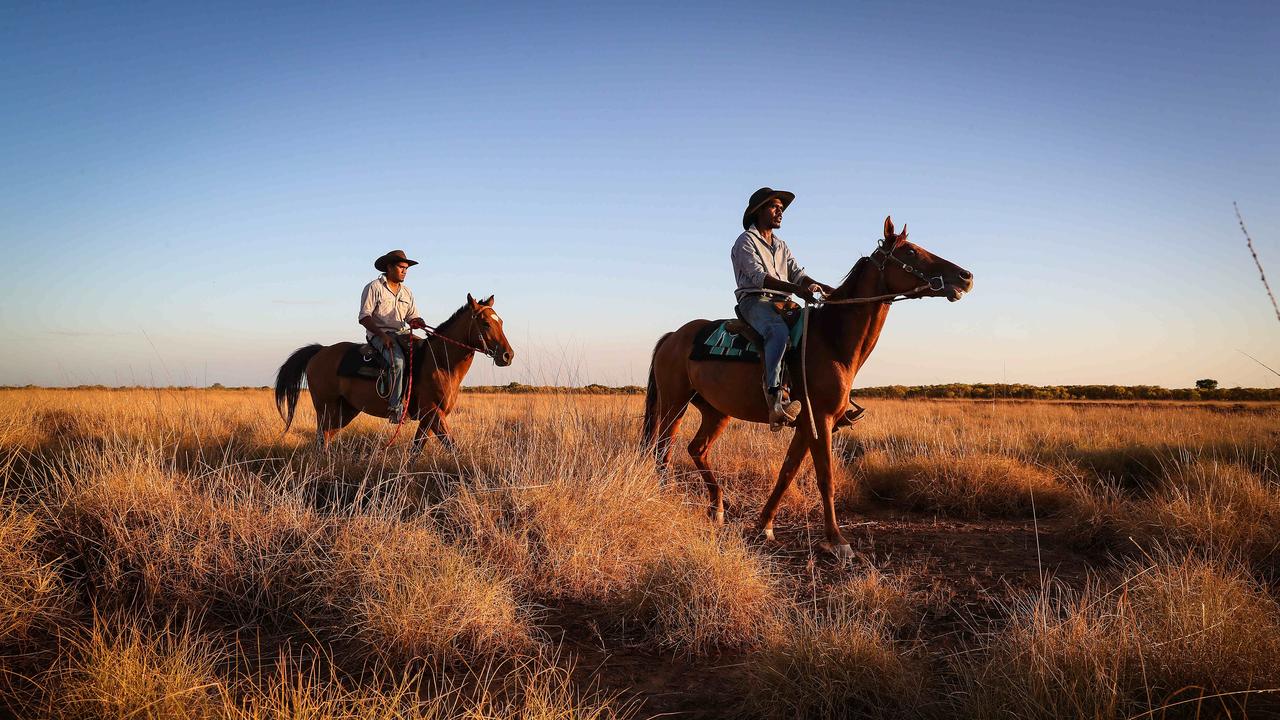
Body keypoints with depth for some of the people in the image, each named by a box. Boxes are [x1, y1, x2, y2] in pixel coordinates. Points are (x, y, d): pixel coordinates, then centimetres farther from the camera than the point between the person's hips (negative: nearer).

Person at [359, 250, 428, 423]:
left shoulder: (406, 292, 19)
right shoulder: (374, 287, -1)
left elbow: (412, 318, 16)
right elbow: (364, 317, -7)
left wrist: (416, 322, -10)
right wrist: (382, 335, -19)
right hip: (378, 334, -7)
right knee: (398, 360, -34)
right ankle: (395, 408, -34)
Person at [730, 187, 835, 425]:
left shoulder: (781, 246, 27)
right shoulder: (746, 241, 2)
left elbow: (798, 273, 14)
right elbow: (759, 276, -13)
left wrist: (824, 288, -6)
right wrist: (795, 288, -26)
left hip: (782, 303, 8)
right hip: (755, 301, -8)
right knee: (779, 331, -38)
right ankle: (775, 396, -53)